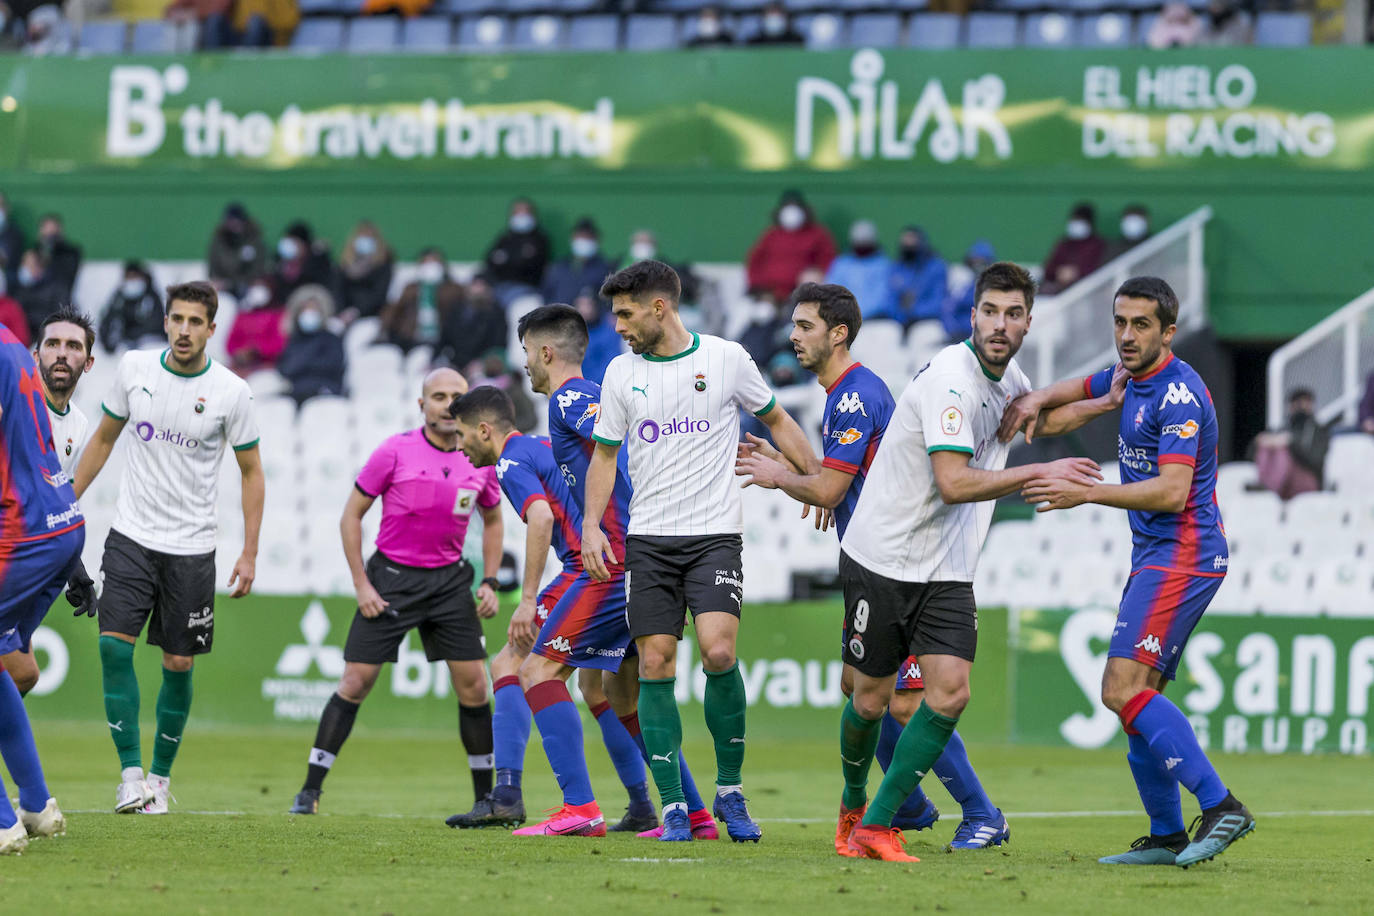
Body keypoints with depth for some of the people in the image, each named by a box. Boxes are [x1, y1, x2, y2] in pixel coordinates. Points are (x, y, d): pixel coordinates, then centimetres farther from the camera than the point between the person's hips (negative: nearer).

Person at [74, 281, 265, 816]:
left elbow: (251, 472, 2)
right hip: (131, 536, 1)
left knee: (178, 664, 2)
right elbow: (104, 438, 14)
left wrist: (250, 555, -3)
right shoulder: (134, 368, -1)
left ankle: (160, 777, 18)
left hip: (191, 548, -1)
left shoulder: (231, 392, -7)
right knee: (114, 646, -14)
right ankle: (130, 773, -8)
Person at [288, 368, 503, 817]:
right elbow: (351, 514, -2)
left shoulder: (480, 460, 1)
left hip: (449, 579, 3)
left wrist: (490, 583, 7)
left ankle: (486, 797, 9)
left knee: (473, 685, -3)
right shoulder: (395, 452, -9)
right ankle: (310, 791, 1)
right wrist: (362, 585, -7)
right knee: (356, 682, -5)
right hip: (390, 578, -3)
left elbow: (492, 520, 18)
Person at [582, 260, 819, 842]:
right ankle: (673, 807, 3)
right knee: (655, 665, -4)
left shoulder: (726, 358, 0)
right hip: (648, 538, 3)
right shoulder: (622, 372, 8)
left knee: (719, 652, -19)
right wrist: (591, 523, 1)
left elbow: (775, 419, 13)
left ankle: (729, 789, -1)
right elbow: (605, 454, 14)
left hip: (715, 533, -3)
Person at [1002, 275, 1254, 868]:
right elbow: (1079, 392, 32)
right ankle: (1166, 836, 12)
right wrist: (1037, 401, 9)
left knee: (1124, 689, -19)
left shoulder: (1178, 395, -17)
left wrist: (1087, 492, -29)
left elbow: (1172, 491, -27)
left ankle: (1219, 805, -22)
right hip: (1156, 556, 10)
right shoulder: (1131, 376, 12)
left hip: (1182, 555, -10)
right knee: (1137, 694, 8)